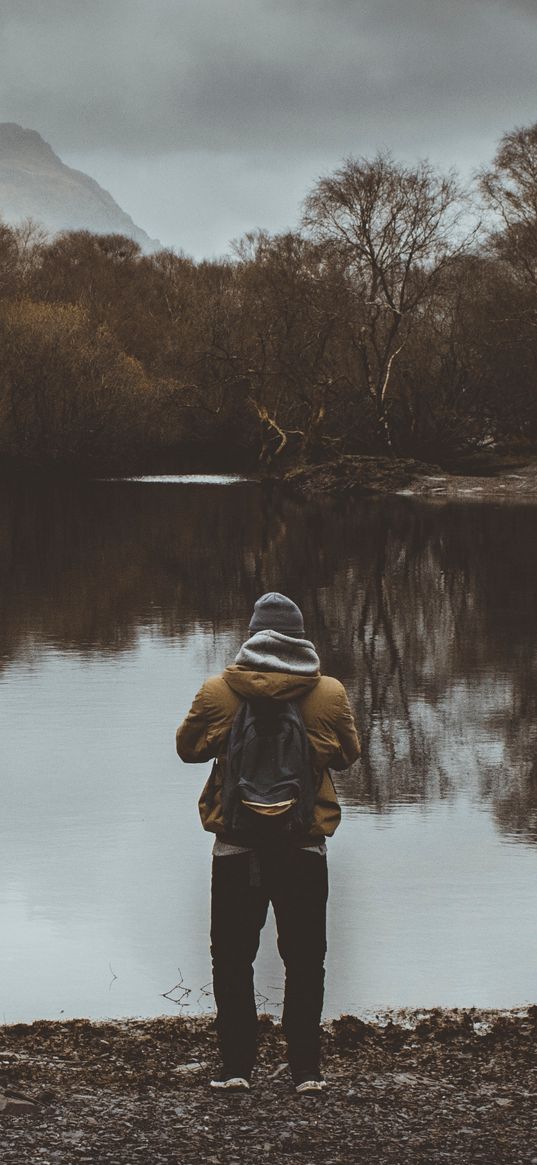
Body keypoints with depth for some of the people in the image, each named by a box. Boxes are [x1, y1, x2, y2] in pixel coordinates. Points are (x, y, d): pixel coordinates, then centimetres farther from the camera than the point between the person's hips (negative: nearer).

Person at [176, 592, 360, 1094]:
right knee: (304, 960, 10)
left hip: (236, 848, 0)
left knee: (232, 959, 10)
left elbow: (187, 746, 7)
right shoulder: (330, 693, -6)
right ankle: (306, 1069, 8)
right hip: (305, 850, 0)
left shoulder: (218, 691, -7)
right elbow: (349, 753, 8)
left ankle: (236, 1066, 7)